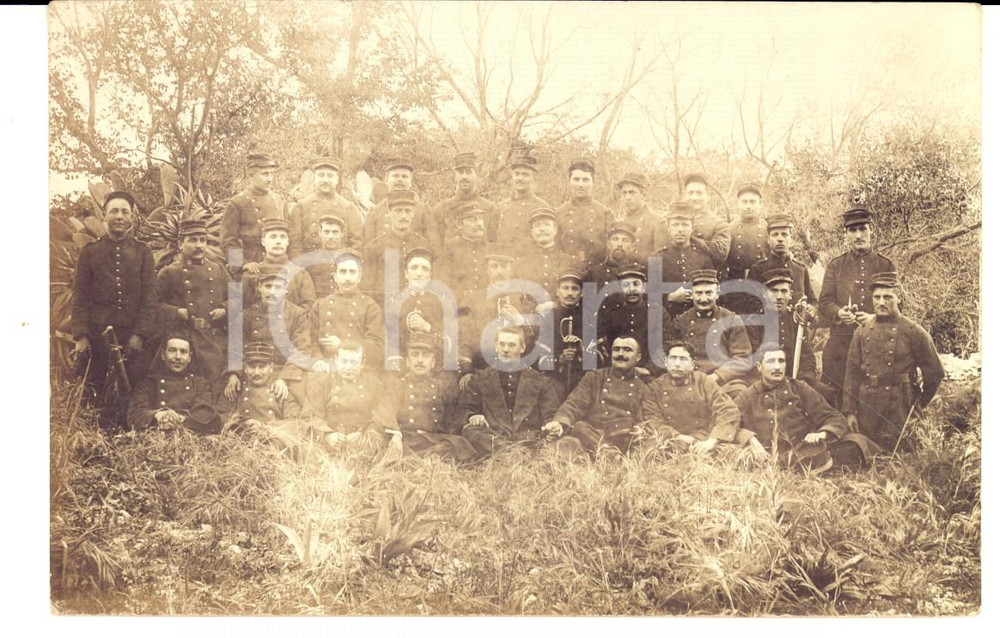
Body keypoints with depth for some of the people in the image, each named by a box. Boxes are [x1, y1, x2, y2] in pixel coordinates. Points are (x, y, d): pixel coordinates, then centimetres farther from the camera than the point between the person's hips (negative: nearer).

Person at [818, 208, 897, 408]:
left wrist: (874, 317, -15)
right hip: (841, 344, 0)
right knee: (839, 397, -1)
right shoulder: (835, 265, 10)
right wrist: (839, 313, -19)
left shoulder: (886, 265, 10)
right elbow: (824, 303, 3)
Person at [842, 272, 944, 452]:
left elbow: (935, 373, 6)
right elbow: (852, 372, 7)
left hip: (899, 409, -3)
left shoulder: (914, 332, -3)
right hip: (866, 407, 3)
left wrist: (921, 403, 16)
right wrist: (850, 411, 2)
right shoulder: (862, 331, 7)